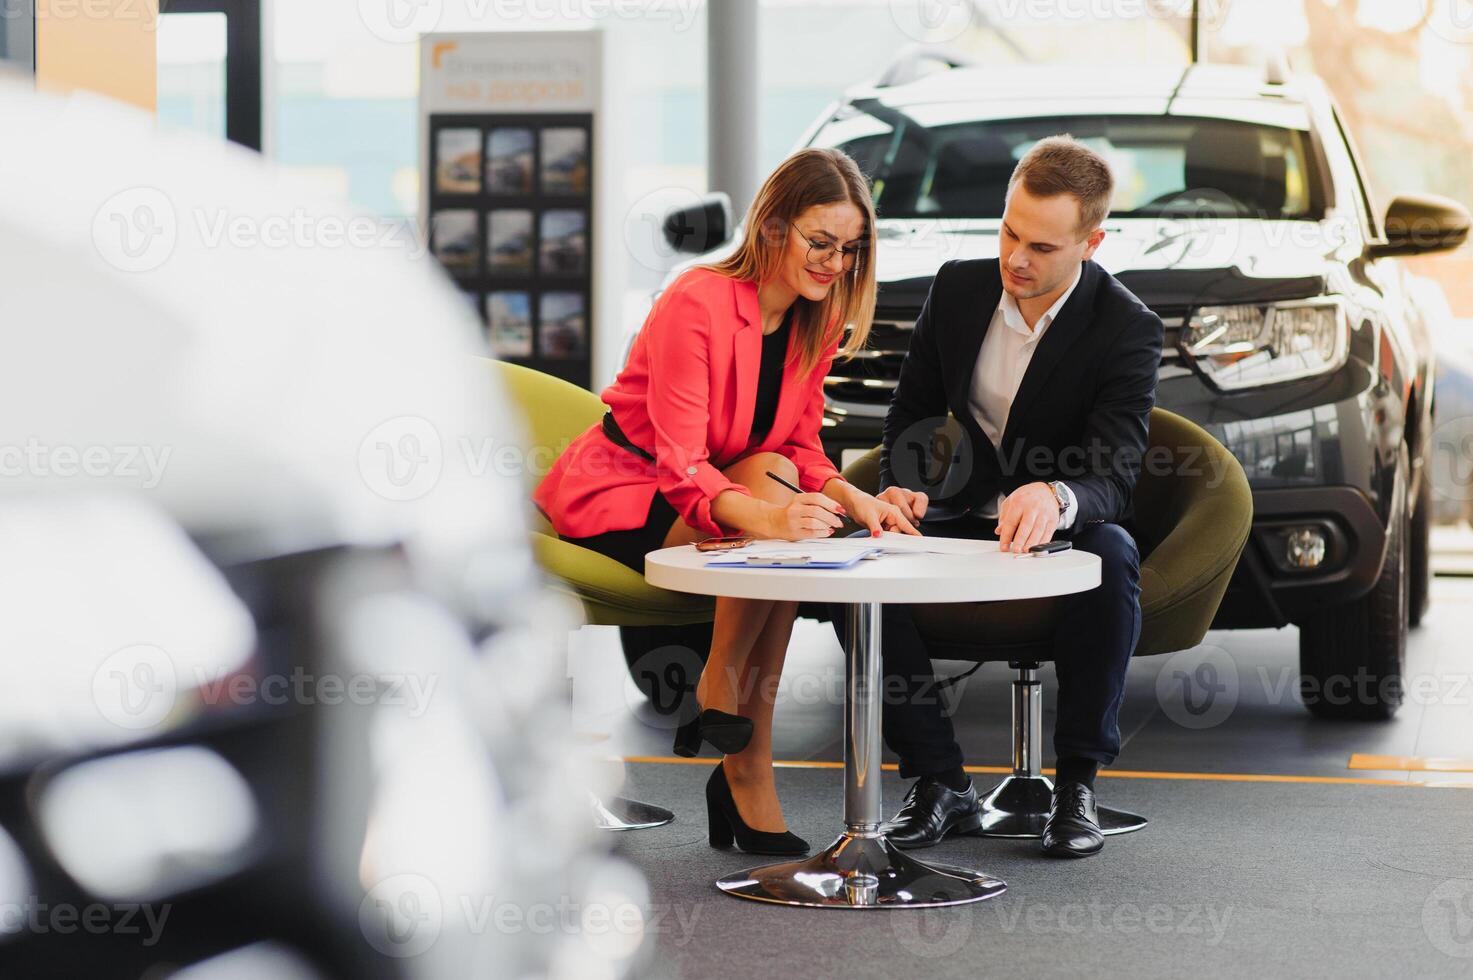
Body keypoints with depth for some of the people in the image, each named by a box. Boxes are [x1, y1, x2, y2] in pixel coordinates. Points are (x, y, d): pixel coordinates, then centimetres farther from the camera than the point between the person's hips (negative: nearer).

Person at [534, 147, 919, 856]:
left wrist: (850, 497, -23)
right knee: (771, 480, -33)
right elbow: (682, 464, -30)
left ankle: (744, 770, -24)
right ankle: (720, 691, -21)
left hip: (713, 493, 7)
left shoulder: (817, 319, -1)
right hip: (617, 493, -7)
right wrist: (765, 515, -48)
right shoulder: (697, 302, -23)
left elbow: (802, 449, -1)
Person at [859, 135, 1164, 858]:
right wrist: (901, 487, -15)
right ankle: (941, 784, -17)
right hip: (968, 523, 3)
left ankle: (1077, 784, -25)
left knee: (1112, 555, -38)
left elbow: (1114, 476, -25)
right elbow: (913, 411, 8)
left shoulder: (1127, 329, -15)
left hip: (1064, 531, -3)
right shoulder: (958, 288, -2)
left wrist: (1057, 497, -50)